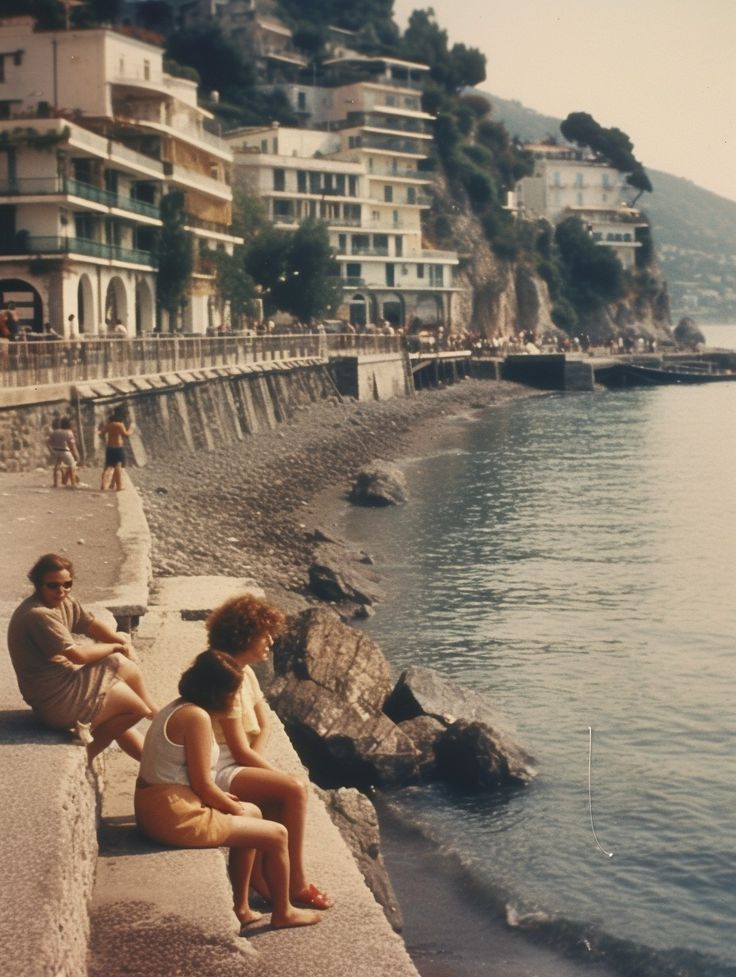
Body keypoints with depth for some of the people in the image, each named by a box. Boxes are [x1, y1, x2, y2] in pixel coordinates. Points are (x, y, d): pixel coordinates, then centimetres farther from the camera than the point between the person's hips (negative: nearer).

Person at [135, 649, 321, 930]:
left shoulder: (177, 708, 12)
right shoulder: (196, 717, -18)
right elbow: (202, 785, -18)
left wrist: (228, 801, 9)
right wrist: (236, 809, -1)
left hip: (154, 808, 10)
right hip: (175, 815, -10)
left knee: (253, 814, 26)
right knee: (277, 834, 1)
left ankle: (240, 906, 29)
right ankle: (283, 912, 20)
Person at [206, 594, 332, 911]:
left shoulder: (246, 673, 10)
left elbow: (263, 728, 14)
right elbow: (240, 750, -20)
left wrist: (255, 763, -5)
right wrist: (278, 776, -11)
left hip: (236, 765, 9)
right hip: (219, 771, -9)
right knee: (294, 790, -19)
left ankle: (263, 877, -1)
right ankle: (296, 884, -8)